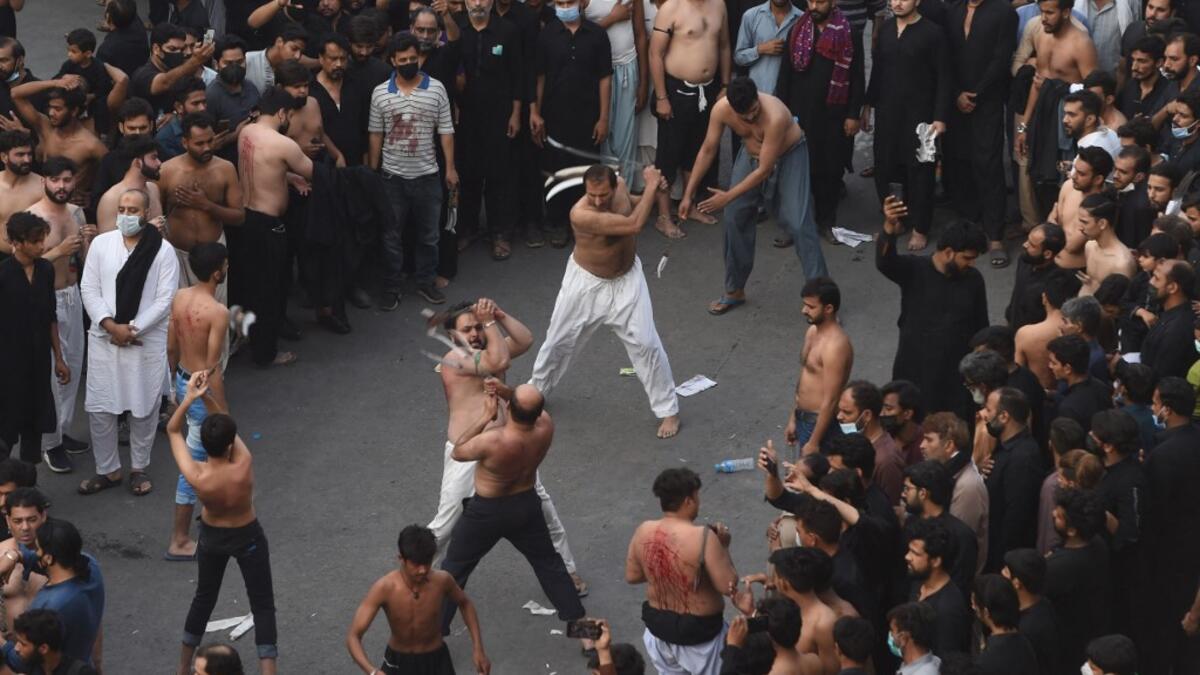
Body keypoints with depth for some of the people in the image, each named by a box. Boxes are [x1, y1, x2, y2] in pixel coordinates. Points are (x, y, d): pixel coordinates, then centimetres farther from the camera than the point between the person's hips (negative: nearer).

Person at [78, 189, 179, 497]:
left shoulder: (162, 251, -6)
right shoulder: (101, 243, 2)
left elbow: (165, 299, -9)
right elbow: (89, 288, 0)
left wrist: (132, 329, -16)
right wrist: (110, 325, -13)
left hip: (147, 341, -2)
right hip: (104, 339, 2)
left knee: (143, 408, 7)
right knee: (99, 408, 4)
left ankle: (139, 468, 24)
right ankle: (107, 469, 19)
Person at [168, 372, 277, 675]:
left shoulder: (196, 477, -32)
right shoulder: (244, 468, -36)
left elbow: (173, 430, -18)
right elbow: (230, 430, -18)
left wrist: (189, 398, -32)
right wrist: (207, 397, -30)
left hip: (212, 537, 2)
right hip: (248, 538, -2)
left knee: (204, 598, 24)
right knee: (263, 606, 10)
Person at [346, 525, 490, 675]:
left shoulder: (441, 581, -20)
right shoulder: (384, 588, -28)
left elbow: (465, 604, 4)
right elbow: (353, 637, -29)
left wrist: (478, 647, -4)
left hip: (436, 661, 1)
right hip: (398, 662, -1)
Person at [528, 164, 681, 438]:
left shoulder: (621, 186, -17)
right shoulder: (581, 214, -35)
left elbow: (634, 207, 8)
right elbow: (634, 225, -40)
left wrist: (653, 189, -12)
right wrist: (651, 185, -33)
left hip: (625, 279, 3)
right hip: (587, 282, -3)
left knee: (645, 344, -2)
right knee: (559, 340, 13)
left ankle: (668, 409, 11)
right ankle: (535, 391, 38)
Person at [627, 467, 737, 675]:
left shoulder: (643, 531, -10)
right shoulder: (702, 537, -27)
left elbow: (631, 576, 3)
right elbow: (728, 585, -23)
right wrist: (723, 547, -10)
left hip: (658, 625, 5)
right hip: (699, 631, -5)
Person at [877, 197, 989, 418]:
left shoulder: (973, 279, 1)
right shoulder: (914, 270, -10)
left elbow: (981, 328, 12)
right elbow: (884, 262, -32)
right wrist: (890, 227, -52)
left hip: (957, 376, 2)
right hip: (914, 374, -2)